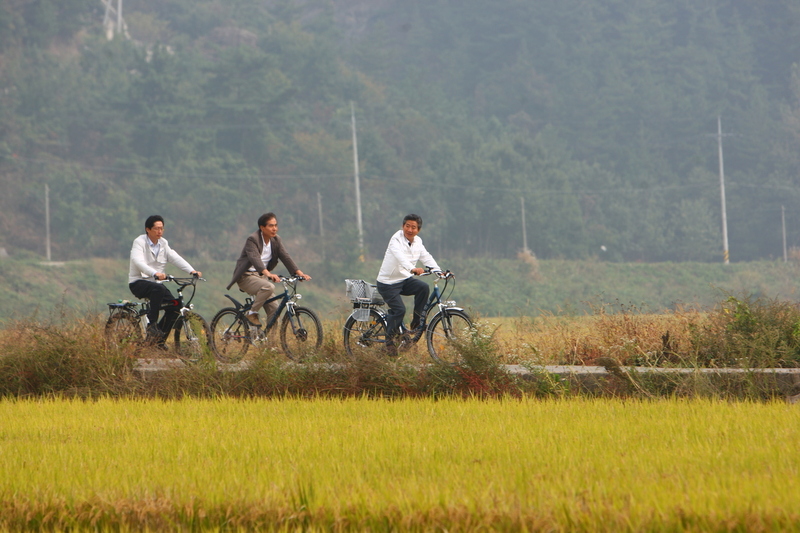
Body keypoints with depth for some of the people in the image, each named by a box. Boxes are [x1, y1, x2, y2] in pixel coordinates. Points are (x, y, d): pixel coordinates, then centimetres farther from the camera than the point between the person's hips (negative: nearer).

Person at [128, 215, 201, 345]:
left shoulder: (163, 243, 9)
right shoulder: (140, 242, -12)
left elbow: (176, 258, -3)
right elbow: (138, 261, -30)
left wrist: (192, 271, -21)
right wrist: (155, 273, -47)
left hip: (155, 282, 7)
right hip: (138, 283, -7)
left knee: (174, 308, -11)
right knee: (158, 289, -37)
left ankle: (159, 340, 3)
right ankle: (152, 324, -30)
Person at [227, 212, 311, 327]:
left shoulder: (276, 240, 6)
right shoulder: (252, 239, -17)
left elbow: (285, 257, -1)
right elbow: (255, 258, -32)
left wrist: (299, 273, -16)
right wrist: (268, 274, -49)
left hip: (261, 276, 7)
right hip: (246, 277, -7)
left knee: (274, 308, -4)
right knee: (269, 287, -33)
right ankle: (252, 314, -16)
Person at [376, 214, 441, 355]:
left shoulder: (418, 242, 5)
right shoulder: (396, 240, -20)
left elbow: (426, 257, 3)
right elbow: (400, 257, -37)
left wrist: (438, 271, -14)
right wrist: (413, 269, -54)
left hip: (405, 280, 6)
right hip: (388, 283, -6)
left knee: (424, 287, -21)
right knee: (399, 310, -19)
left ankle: (416, 322, -6)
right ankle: (389, 340, 1)